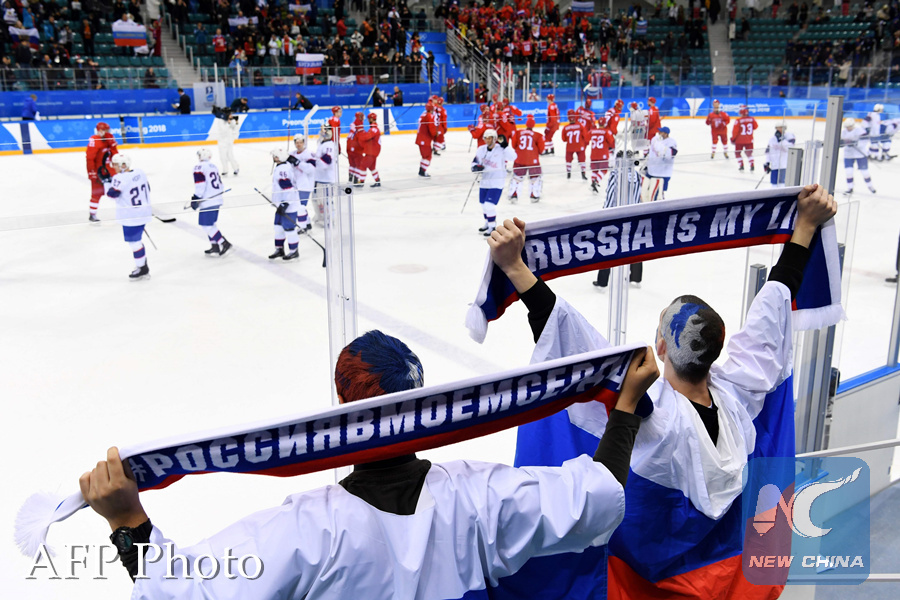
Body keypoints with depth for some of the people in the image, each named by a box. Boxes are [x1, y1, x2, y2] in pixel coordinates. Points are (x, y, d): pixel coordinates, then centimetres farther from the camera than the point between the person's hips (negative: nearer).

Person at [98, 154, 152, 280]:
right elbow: (147, 188, 13)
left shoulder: (119, 178, -19)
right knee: (136, 240, 21)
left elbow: (112, 195, -16)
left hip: (130, 216, -8)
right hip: (144, 212, 9)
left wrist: (106, 180, -7)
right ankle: (143, 265, 28)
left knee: (133, 241, 3)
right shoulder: (140, 173, 3)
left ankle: (141, 269, 11)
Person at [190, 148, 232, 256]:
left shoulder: (199, 167, -9)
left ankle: (224, 243, -12)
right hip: (217, 199, 9)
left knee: (206, 224, -5)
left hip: (207, 201, -9)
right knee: (210, 223, 16)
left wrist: (196, 198, -14)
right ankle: (215, 247, 15)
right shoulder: (214, 166, 16)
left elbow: (200, 185, -18)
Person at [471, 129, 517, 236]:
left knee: (489, 205, -14)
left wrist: (505, 146, -32)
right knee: (483, 204, 17)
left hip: (497, 183, -6)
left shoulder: (501, 150, -13)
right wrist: (476, 167, -10)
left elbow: (512, 157, -26)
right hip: (484, 181, 6)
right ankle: (488, 223, 40)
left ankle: (492, 227, 2)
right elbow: (475, 161, 11)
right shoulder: (481, 149, 2)